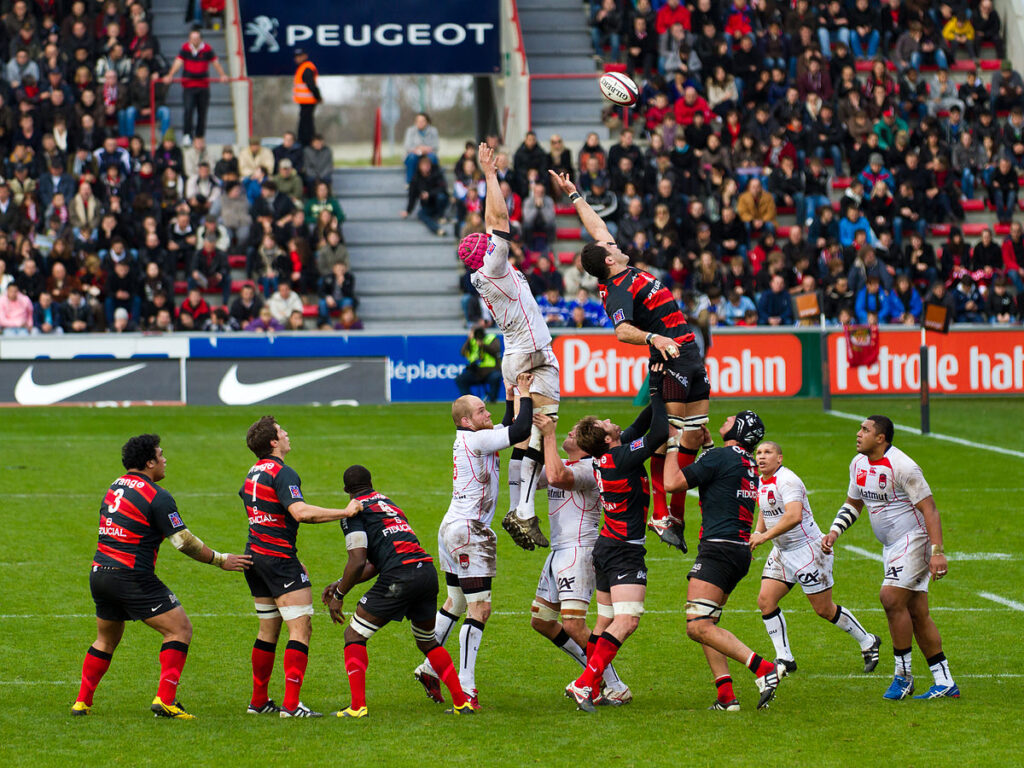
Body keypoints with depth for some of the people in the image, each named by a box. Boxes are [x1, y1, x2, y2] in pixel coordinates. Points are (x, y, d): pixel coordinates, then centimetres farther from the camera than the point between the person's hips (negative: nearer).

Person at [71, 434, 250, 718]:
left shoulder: (114, 489, 13)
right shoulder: (157, 497, -11)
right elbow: (185, 542, -11)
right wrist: (221, 560, -1)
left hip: (99, 575, 8)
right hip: (133, 578, -8)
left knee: (106, 639, 24)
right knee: (180, 629, -2)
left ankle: (82, 702, 23)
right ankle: (165, 699, -11)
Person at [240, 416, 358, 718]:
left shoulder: (253, 473, 15)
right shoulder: (281, 473, -15)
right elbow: (301, 512, -29)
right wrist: (345, 512, -21)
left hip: (255, 554, 9)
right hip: (278, 558, -9)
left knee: (268, 629, 18)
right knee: (300, 628, -9)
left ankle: (258, 700, 23)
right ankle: (291, 704, -18)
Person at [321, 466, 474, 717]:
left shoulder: (355, 511, 6)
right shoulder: (389, 504, 30)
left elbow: (358, 561, -5)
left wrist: (339, 595, 5)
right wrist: (341, 583, 33)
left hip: (399, 578, -7)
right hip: (428, 571, 7)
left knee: (354, 636, 5)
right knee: (427, 642, 26)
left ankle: (358, 706, -6)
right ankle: (462, 703, 21)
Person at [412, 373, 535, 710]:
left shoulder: (472, 438, 12)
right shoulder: (475, 439, -16)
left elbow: (509, 431, 30)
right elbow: (520, 431, -23)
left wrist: (511, 400, 20)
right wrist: (524, 395, -11)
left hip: (454, 528, 10)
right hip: (468, 532, -10)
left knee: (456, 603, 20)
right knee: (480, 609, -10)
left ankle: (429, 668, 26)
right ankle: (466, 685, -13)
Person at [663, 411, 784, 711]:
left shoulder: (720, 456, -10)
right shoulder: (749, 464, 17)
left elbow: (672, 482, -12)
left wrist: (673, 445, 1)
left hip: (719, 548, -10)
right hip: (741, 550, 10)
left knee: (698, 627, -16)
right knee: (704, 624, 16)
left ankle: (763, 669, -25)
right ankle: (726, 696, 5)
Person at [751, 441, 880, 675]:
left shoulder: (787, 480, -21)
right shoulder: (761, 483, 7)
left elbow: (794, 516, -35)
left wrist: (764, 537, -35)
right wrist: (755, 536, 7)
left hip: (808, 549, -8)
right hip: (781, 552, 8)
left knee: (824, 610, 0)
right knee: (765, 600, -7)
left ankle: (867, 642, 21)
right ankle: (784, 658, 0)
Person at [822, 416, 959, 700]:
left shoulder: (902, 467, -20)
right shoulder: (858, 464, 7)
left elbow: (929, 509, -19)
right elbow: (853, 503, 22)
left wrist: (937, 552, -25)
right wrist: (834, 532, 7)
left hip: (914, 539, -9)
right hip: (891, 546, 9)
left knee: (891, 598, -19)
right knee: (916, 613, 7)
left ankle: (903, 676, -8)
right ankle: (945, 682, 11)